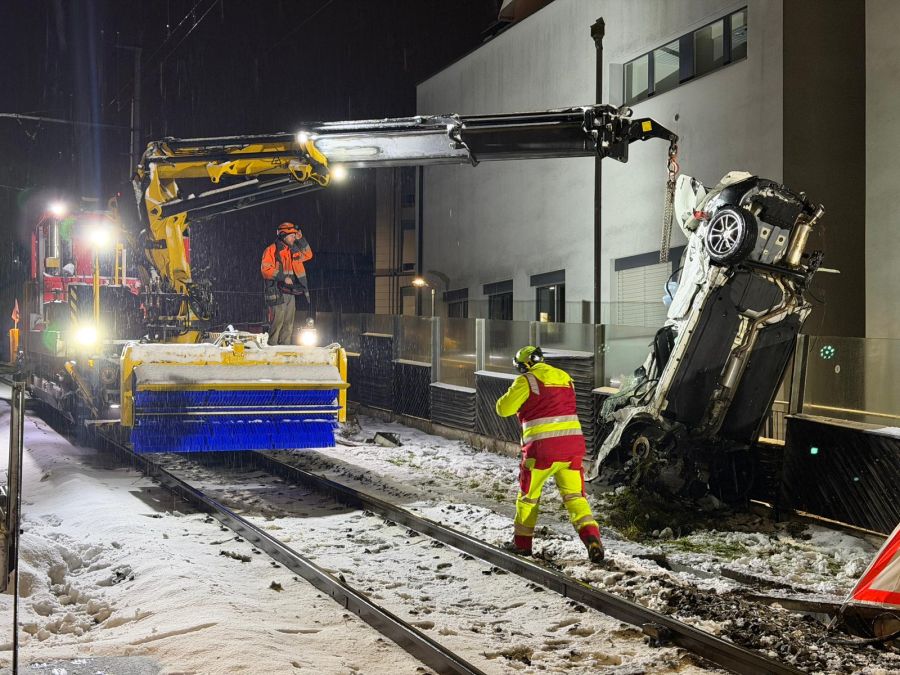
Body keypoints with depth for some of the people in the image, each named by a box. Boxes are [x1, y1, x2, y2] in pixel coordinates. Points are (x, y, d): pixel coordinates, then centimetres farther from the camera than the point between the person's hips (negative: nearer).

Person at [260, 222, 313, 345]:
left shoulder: (292, 251, 18)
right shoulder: (271, 250, -6)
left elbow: (308, 255, 26)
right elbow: (266, 270, -14)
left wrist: (301, 240, 14)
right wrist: (283, 277, -19)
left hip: (290, 293, 8)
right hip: (277, 294, -8)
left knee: (288, 325, 8)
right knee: (277, 324, -10)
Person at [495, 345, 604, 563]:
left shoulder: (526, 380, -2)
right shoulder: (565, 377, 17)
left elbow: (504, 408, -4)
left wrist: (508, 398, 18)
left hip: (542, 447, -4)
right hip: (573, 444, 4)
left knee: (528, 496, 15)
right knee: (575, 496, 8)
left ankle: (522, 542, 25)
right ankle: (591, 536, -13)